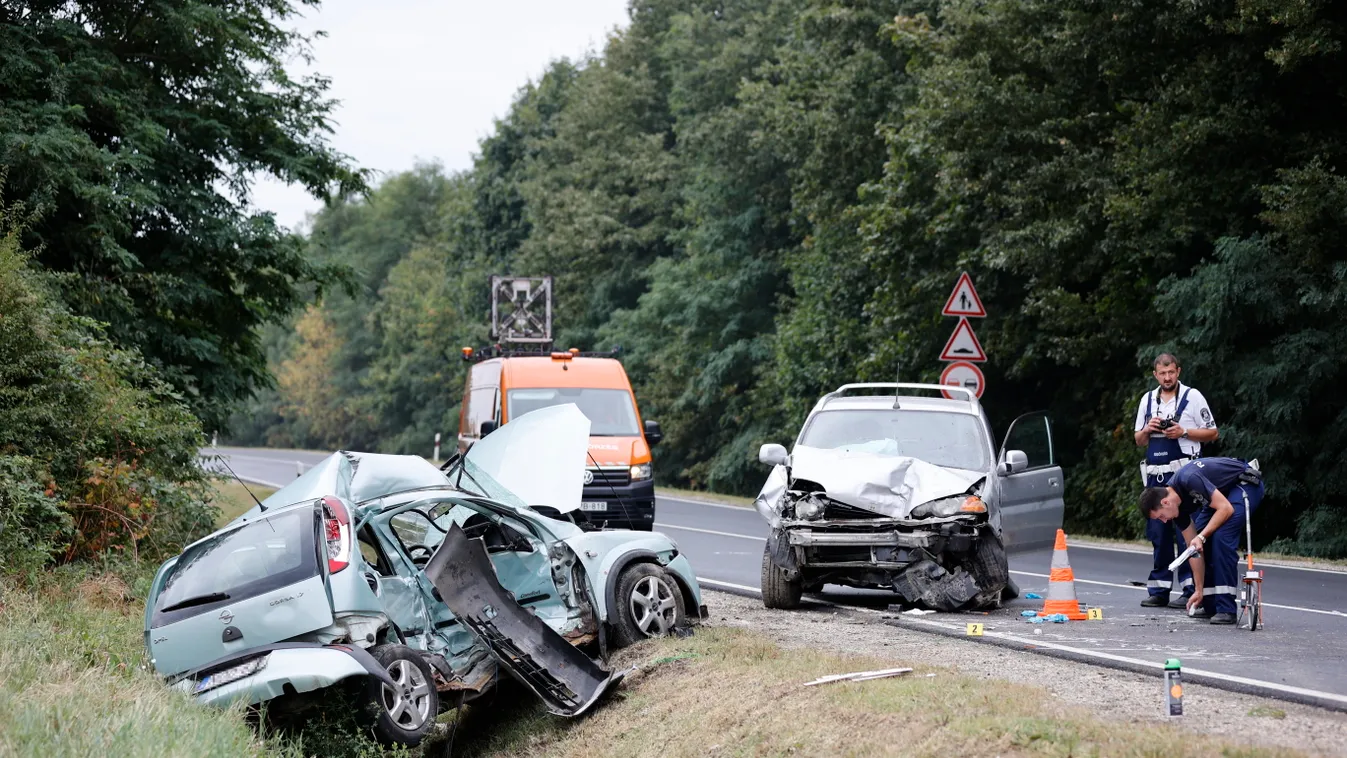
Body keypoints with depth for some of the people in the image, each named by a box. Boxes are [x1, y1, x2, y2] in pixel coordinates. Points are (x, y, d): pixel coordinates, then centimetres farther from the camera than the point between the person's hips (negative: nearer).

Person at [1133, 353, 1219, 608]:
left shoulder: (1192, 397, 2)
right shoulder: (1148, 400, 16)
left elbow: (1213, 433, 2)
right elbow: (1139, 441, 22)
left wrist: (1184, 432, -11)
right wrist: (1148, 429, 0)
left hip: (1183, 473, -5)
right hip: (1156, 474, 5)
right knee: (1158, 533, 5)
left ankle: (1190, 590, -6)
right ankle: (1158, 590, 9)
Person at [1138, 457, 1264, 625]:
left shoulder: (1189, 479, -32)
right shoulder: (1177, 504, -5)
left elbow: (1226, 509, -31)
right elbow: (1193, 548, 0)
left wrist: (1202, 536, -30)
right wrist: (1199, 590, -1)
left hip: (1247, 483, -9)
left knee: (1222, 537, -23)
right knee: (1199, 542, 1)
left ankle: (1226, 610, -20)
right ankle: (1210, 606, 8)